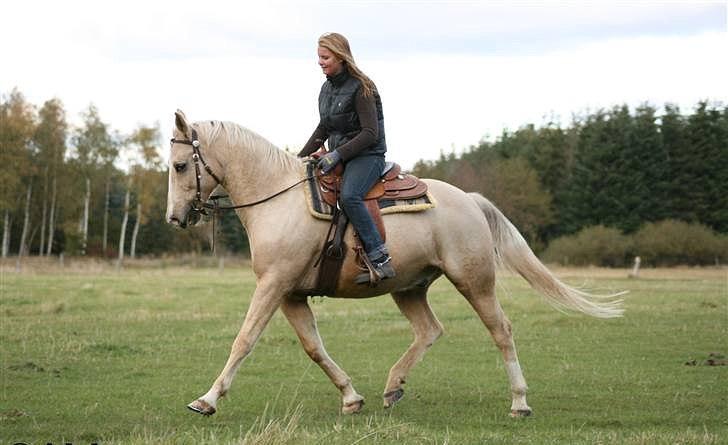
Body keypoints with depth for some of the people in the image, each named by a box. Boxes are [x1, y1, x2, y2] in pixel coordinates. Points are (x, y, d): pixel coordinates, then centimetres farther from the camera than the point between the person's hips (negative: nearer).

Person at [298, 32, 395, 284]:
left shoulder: (361, 89, -14)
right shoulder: (327, 88, 11)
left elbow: (370, 133, -19)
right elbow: (323, 129, 22)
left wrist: (337, 154, -25)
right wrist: (301, 157, 15)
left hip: (367, 156, -9)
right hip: (339, 157, 9)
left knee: (348, 196, -34)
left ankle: (381, 260, -34)